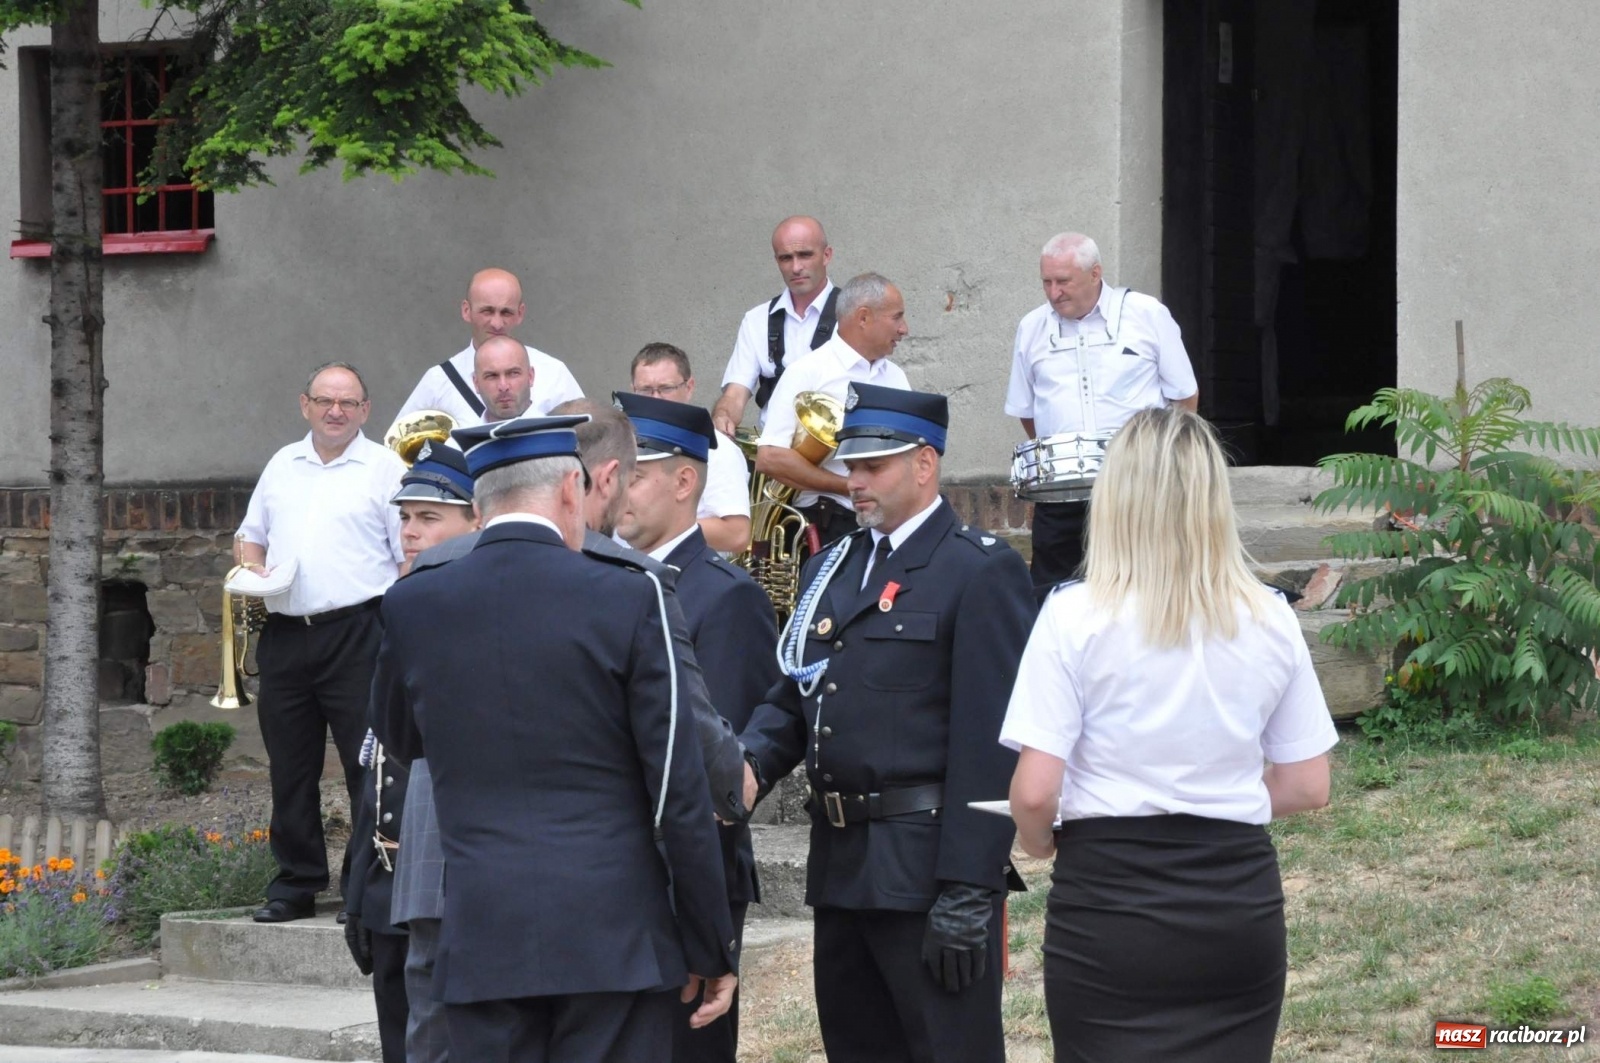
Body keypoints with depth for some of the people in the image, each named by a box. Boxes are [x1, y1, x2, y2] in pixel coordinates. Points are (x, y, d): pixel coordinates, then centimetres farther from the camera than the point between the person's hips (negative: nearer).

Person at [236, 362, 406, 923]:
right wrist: (253, 572, 4)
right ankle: (296, 884, 17)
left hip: (355, 630, -5)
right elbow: (251, 535, 26)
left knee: (367, 764, -5)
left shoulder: (384, 467, 1)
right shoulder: (282, 466, 17)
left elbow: (412, 556, -2)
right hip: (284, 633, 5)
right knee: (290, 767, 9)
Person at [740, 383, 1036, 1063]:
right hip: (840, 866, 8)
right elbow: (794, 695, 18)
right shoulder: (832, 568, 16)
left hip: (927, 870, -8)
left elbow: (988, 745, -14)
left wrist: (967, 895, -19)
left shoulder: (981, 570, -9)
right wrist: (753, 763, -6)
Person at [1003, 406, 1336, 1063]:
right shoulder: (1269, 620, 1)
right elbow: (1307, 788, 7)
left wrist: (1043, 843, 9)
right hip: (1240, 904, 3)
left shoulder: (1075, 616, -9)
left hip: (1109, 901, -3)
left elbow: (1034, 793, -12)